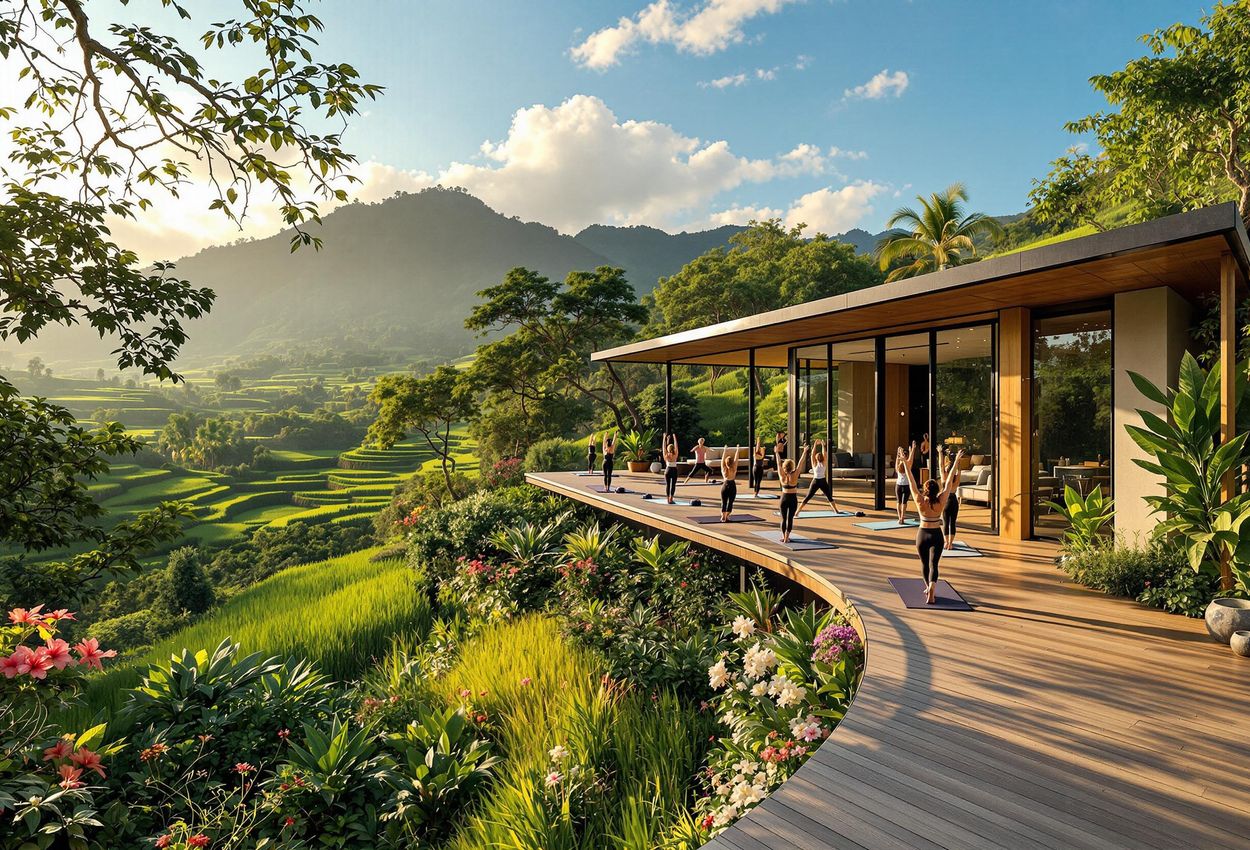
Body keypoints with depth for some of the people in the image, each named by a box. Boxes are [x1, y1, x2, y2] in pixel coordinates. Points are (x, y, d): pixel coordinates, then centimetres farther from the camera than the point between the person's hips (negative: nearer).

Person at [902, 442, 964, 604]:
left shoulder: (920, 501, -15)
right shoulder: (941, 501, -14)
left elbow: (912, 482, -15)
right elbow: (949, 481, -10)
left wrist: (908, 465, -14)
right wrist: (956, 462, -5)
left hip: (922, 534, 1)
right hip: (936, 535, -1)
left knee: (925, 563, 18)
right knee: (933, 564, -3)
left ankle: (929, 589, 35)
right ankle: (931, 591, -23)